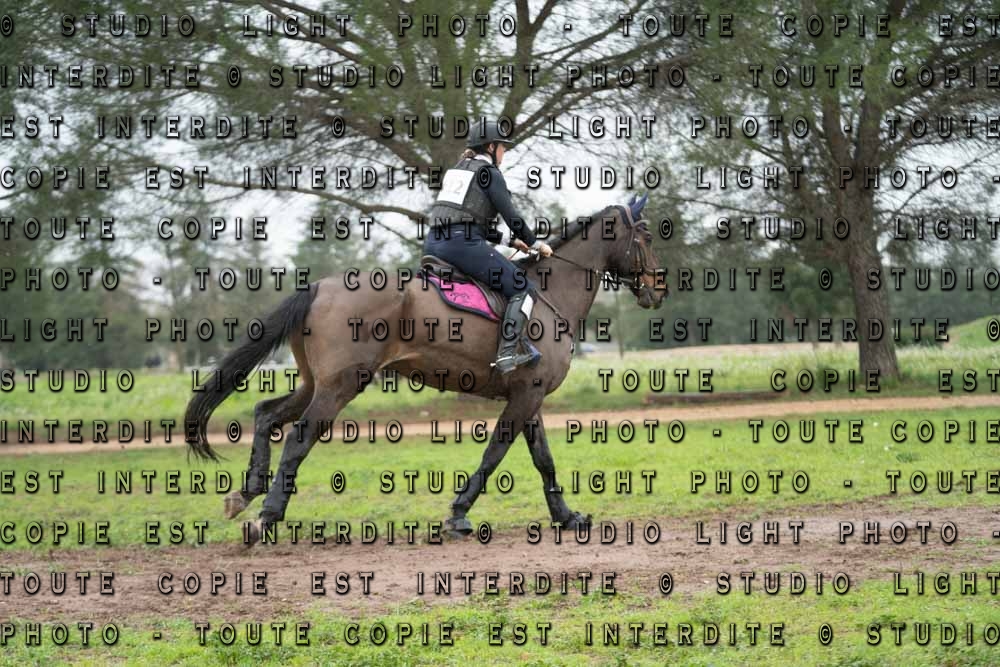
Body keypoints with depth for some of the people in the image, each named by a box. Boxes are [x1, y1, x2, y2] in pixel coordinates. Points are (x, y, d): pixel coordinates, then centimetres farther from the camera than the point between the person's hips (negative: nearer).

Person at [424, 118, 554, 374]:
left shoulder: (454, 171, 25)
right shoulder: (489, 173, 1)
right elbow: (510, 216, -4)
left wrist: (510, 240, 30)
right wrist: (536, 243, 11)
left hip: (433, 245, 8)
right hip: (464, 245, -8)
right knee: (524, 290, -5)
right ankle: (506, 355, -18)